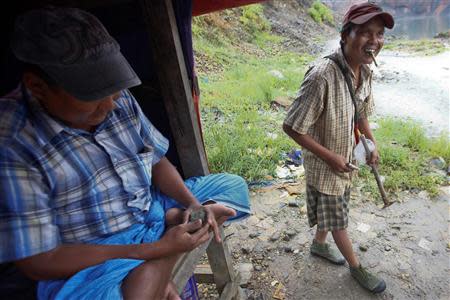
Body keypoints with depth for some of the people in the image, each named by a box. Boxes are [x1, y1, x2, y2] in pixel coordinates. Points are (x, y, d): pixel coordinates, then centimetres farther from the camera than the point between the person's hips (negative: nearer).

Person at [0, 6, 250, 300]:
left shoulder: (121, 100, -7)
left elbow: (157, 160, 3)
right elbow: (39, 259, -20)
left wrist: (193, 204, -15)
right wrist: (155, 249, -25)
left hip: (154, 210, 6)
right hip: (90, 260, -5)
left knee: (234, 186, 6)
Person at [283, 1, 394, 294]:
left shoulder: (365, 72, -6)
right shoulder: (322, 75, -32)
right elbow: (292, 127, -27)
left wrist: (372, 145, 1)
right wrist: (330, 157, -22)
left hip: (347, 159, 7)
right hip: (325, 164, -7)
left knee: (332, 211, 27)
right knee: (338, 220, 15)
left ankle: (319, 244, 54)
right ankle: (357, 267, 40)